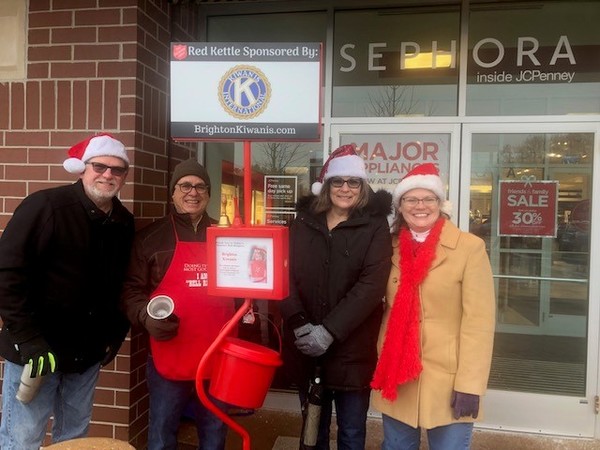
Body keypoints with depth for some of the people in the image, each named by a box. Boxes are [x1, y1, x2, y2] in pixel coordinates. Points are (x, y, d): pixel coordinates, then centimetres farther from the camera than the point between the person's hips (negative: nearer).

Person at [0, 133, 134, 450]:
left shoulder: (124, 223, 4)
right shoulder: (45, 206, -14)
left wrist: (115, 335, 7)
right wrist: (28, 339, -19)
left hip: (88, 353, 6)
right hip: (36, 349, -5)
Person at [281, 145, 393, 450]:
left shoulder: (374, 225, -3)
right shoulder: (303, 222, 5)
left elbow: (372, 285, -13)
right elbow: (285, 273, -1)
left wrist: (329, 330, -19)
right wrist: (298, 323, -15)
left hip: (352, 348, -2)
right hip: (305, 346, 3)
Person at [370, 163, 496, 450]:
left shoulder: (470, 247, -9)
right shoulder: (391, 248, 5)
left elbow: (479, 320, -12)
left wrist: (469, 384, -15)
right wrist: (381, 366, 5)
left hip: (448, 380, -4)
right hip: (396, 377, 4)